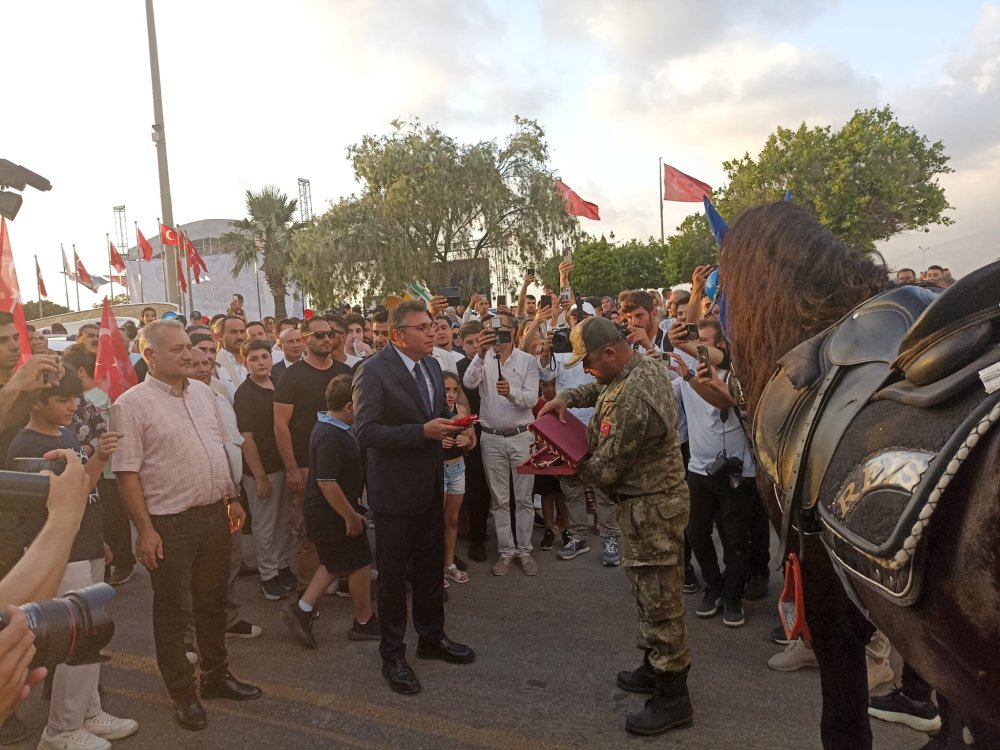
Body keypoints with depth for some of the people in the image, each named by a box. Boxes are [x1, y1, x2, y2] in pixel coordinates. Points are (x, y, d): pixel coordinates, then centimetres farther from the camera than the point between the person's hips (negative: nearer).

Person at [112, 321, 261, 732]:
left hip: (215, 515, 6)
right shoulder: (132, 404, -12)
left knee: (213, 600, 19)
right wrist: (145, 530, -15)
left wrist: (232, 498, 13)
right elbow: (127, 472, -13)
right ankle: (183, 694, 24)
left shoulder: (203, 392, 7)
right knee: (172, 612, 8)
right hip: (169, 524, -6)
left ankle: (216, 674, 36)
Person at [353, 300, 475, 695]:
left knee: (431, 566, 20)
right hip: (395, 488, -7)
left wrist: (451, 427, -5)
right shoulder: (373, 371, -18)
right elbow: (365, 431, -25)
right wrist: (424, 431, -30)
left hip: (431, 484, 7)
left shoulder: (432, 365, 6)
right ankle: (392, 654, 23)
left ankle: (431, 636, 39)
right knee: (393, 573, 7)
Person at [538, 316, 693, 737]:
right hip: (653, 497, 10)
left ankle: (673, 698, 15)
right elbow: (601, 389, 22)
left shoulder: (631, 399, -29)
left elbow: (606, 468, -21)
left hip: (649, 506, -10)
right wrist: (567, 398, 4)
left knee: (658, 597, 1)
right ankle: (655, 668, 36)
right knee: (650, 591, 21)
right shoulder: (646, 367, 2)